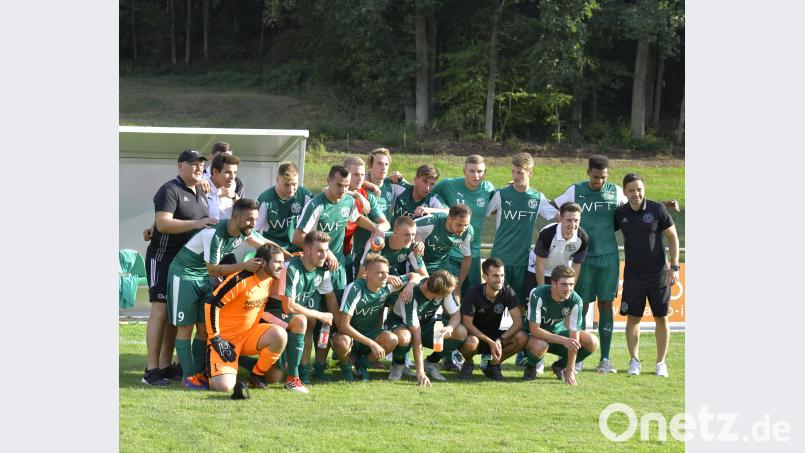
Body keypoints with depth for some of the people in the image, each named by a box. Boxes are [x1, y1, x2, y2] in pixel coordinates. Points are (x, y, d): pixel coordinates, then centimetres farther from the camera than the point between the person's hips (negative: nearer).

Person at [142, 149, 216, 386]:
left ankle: (166, 366, 14)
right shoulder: (170, 191, -12)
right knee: (161, 311, -11)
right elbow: (163, 223, -24)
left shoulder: (200, 193, 14)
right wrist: (196, 224, -28)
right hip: (164, 257, -8)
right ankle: (152, 370, -12)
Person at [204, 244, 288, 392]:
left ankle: (257, 374, -2)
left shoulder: (270, 279, -2)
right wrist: (216, 339, -18)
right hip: (225, 338, -6)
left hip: (250, 334, 6)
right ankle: (212, 371, 14)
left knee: (279, 335, -24)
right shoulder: (241, 280, -23)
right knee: (223, 386, -23)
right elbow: (211, 304, -20)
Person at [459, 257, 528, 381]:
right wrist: (490, 342, -30)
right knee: (471, 342, -41)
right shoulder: (474, 293, -19)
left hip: (494, 335, 4)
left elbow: (518, 322, -16)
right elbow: (467, 324, -21)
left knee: (522, 338, -24)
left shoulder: (507, 292, -11)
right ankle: (468, 364, -2)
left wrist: (499, 340, -31)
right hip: (475, 335, -3)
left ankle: (493, 365, 0)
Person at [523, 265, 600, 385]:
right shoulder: (538, 295, -29)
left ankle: (560, 365, 9)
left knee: (592, 342, -19)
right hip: (538, 335, -4)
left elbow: (574, 337, -20)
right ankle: (531, 366, -1)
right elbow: (534, 329, -31)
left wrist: (570, 371, -22)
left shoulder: (575, 301, -21)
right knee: (539, 346, -40)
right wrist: (564, 341, -39)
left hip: (558, 332, 4)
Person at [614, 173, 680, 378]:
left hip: (659, 273, -2)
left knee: (661, 317, 1)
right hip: (633, 274, 2)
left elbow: (672, 237, 0)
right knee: (633, 317, 1)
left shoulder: (657, 209, -5)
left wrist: (674, 266, -6)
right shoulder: (621, 214, 2)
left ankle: (661, 362, 10)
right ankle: (634, 361, 12)